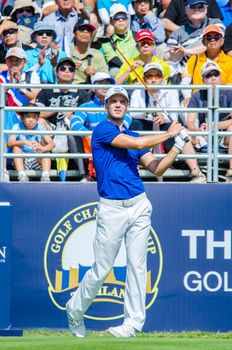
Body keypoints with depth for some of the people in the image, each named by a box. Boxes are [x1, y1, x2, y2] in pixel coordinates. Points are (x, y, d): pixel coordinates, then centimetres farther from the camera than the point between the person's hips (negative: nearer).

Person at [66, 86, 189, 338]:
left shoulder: (132, 135, 15)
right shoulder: (102, 130, -5)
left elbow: (156, 169, 12)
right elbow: (139, 144, -15)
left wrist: (176, 149, -1)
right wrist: (168, 134, -3)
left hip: (139, 206, 5)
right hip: (112, 210, -5)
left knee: (137, 266, 2)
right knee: (101, 269, 0)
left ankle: (133, 322, 7)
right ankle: (75, 310, 21)